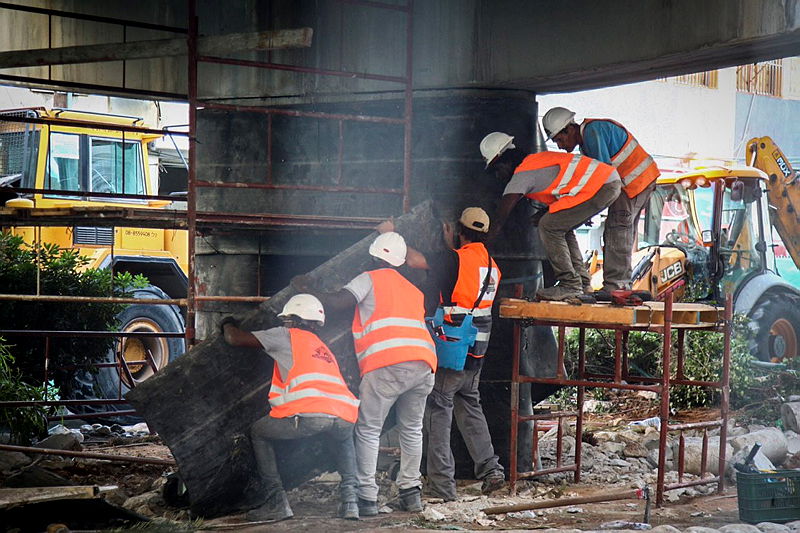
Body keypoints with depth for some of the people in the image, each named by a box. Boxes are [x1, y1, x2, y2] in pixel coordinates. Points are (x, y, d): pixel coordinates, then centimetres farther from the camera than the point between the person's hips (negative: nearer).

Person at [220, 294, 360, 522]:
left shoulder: (286, 335, 21)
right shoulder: (323, 349, 38)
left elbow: (234, 338, 22)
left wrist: (228, 324, 46)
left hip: (309, 413, -5)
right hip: (345, 415, 6)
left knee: (259, 432, 20)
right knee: (345, 440, 40)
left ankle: (277, 501, 10)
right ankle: (349, 501, 21)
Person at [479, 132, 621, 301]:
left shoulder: (523, 173, -5)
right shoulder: (536, 160, 21)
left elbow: (500, 218, -6)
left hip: (601, 187, -10)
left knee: (548, 227, -8)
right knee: (561, 228, 19)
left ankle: (570, 285, -8)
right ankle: (581, 281, 19)